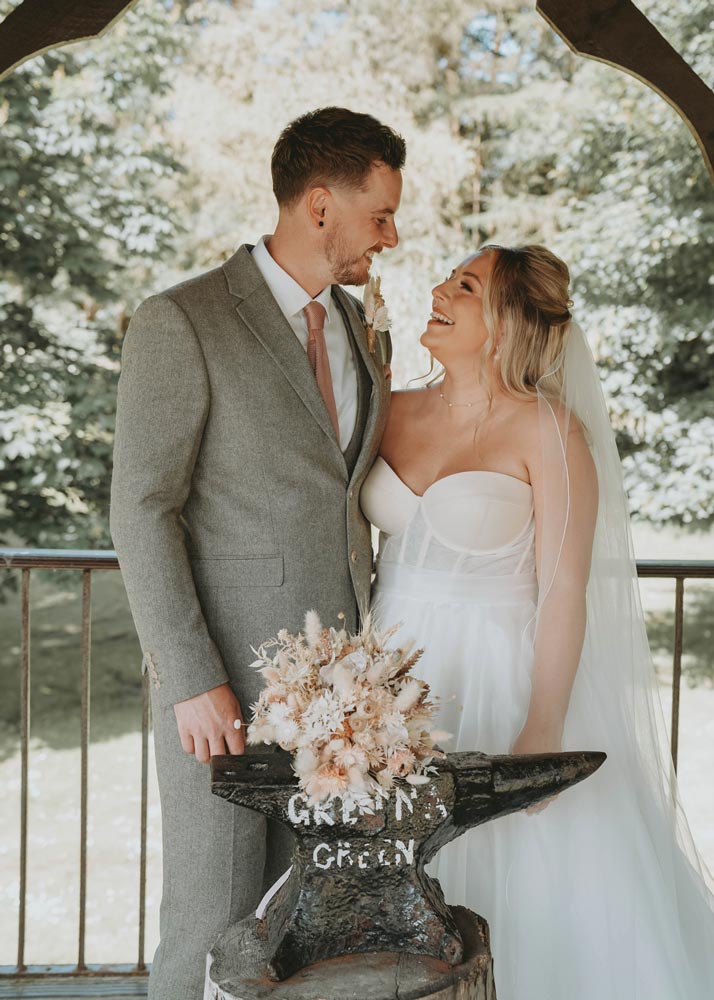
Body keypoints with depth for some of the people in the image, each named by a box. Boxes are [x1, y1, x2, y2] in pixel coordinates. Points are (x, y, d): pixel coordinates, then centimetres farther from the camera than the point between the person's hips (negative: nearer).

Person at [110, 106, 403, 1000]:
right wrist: (191, 684, -17)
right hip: (223, 684, -6)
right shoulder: (179, 323, -10)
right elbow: (141, 514, -13)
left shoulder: (364, 332, 12)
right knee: (212, 928, 3)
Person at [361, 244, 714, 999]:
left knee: (522, 889, 6)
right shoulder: (398, 412, 7)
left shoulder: (548, 431, -11)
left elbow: (564, 593, -14)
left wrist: (543, 732, -17)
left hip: (496, 684, -5)